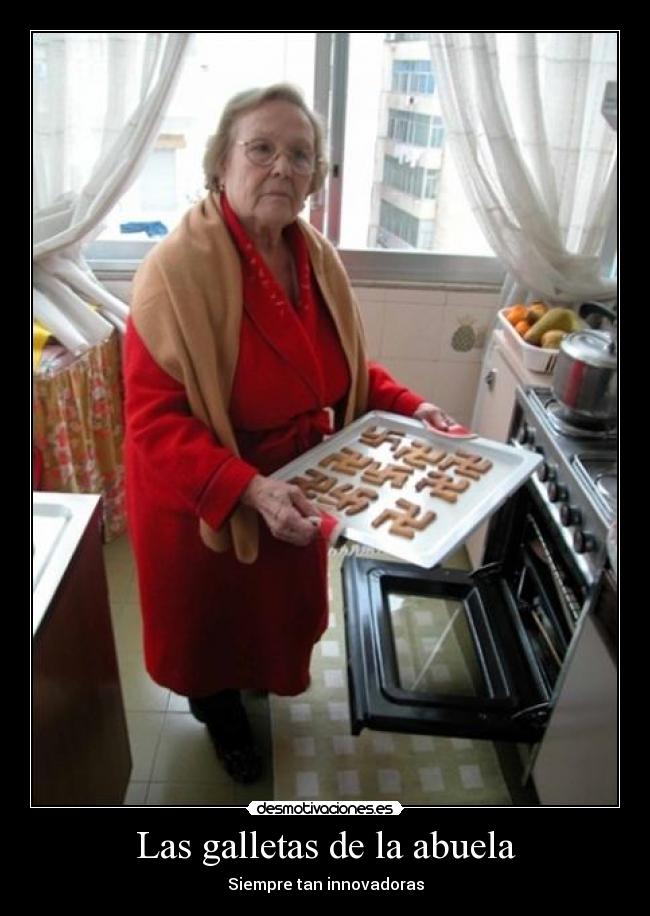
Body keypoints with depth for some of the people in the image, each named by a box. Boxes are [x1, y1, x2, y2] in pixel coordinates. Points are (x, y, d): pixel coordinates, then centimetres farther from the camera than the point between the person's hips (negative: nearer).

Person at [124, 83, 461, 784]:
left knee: (278, 600, 29)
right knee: (213, 613, 21)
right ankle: (218, 709, 54)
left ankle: (259, 675, 64)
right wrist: (248, 489, -37)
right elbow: (154, 420, -27)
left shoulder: (317, 257, -4)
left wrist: (408, 409, -9)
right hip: (203, 502, -6)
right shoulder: (179, 267, -26)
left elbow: (346, 368, 6)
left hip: (294, 488, 6)